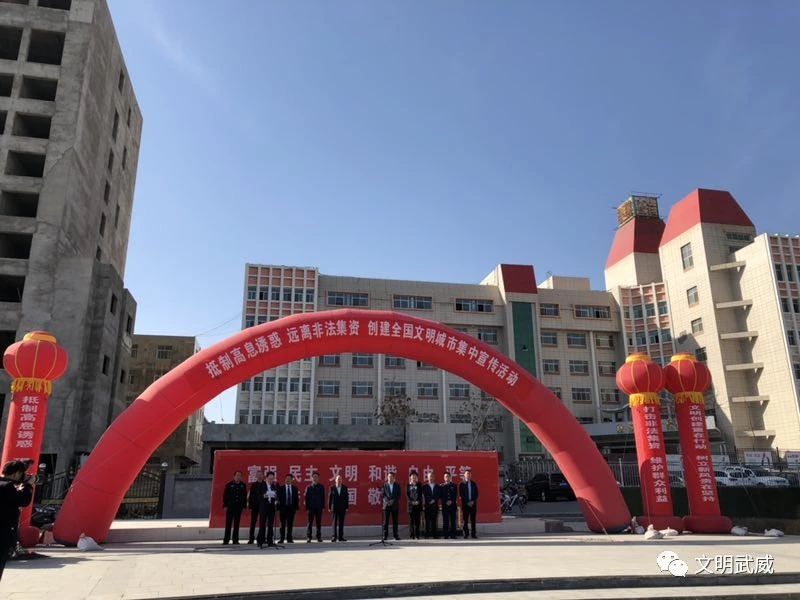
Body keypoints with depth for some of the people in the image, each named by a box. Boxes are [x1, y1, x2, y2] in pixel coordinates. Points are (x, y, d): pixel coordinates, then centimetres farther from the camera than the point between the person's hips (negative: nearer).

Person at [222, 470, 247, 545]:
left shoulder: (243, 485, 7)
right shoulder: (229, 485, 0)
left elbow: (245, 496, 8)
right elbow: (225, 495, 0)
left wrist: (244, 506, 3)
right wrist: (225, 505, -6)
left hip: (239, 507, 2)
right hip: (230, 507, -2)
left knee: (237, 524, 5)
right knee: (228, 524, 0)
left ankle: (235, 540, 10)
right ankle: (226, 539, 5)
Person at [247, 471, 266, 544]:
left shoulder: (265, 484, 1)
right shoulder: (254, 485, 7)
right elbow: (250, 495, 5)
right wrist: (250, 505, -3)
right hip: (255, 505, 1)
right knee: (253, 522, 4)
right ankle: (251, 538, 8)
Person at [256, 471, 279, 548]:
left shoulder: (275, 487, 10)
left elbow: (276, 497, 9)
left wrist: (276, 501, -11)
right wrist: (264, 496, -26)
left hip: (272, 508, 4)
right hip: (263, 508, -3)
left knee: (271, 525, 5)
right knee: (262, 525, -4)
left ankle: (270, 541, 10)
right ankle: (260, 541, 0)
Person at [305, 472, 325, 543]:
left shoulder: (321, 487, 6)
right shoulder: (309, 488, 2)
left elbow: (323, 497, 6)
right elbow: (306, 498, 1)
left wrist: (323, 507, 0)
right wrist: (307, 508, -5)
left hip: (319, 508, 1)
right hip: (311, 508, -1)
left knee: (319, 523, 4)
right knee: (310, 523, -1)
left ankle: (319, 537, 11)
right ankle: (308, 537, 3)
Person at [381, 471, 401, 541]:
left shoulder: (397, 485, 8)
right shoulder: (384, 485, 5)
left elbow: (399, 495, 4)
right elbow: (383, 495, 3)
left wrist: (393, 501, -10)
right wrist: (387, 501, -13)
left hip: (395, 505, 1)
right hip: (386, 505, -1)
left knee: (395, 521, 2)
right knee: (386, 521, -2)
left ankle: (396, 535, 8)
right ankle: (385, 536, 2)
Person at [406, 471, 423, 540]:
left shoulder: (419, 485, 7)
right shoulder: (408, 485, 8)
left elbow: (421, 494, 2)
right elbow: (407, 494, 2)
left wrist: (418, 501, -12)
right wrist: (411, 501, -10)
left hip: (418, 504, 0)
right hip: (411, 505, 0)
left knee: (417, 521, -1)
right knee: (411, 521, 0)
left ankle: (417, 535, 2)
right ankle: (411, 535, 3)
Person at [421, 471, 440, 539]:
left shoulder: (437, 487, 10)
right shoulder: (424, 486, 5)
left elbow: (440, 495, 3)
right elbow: (424, 496, -4)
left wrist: (434, 500, -9)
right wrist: (430, 501, -12)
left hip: (435, 506, 1)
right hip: (428, 506, -1)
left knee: (434, 521, 3)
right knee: (427, 521, -2)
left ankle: (434, 535, 6)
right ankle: (427, 535, 2)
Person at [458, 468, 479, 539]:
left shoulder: (474, 484, 11)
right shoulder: (461, 484, 2)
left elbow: (476, 494, 9)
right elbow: (461, 495, -3)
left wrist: (473, 501, -6)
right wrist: (467, 502, -9)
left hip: (473, 504, 2)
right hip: (465, 504, -2)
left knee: (473, 519, 1)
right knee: (465, 520, -2)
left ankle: (473, 534, 3)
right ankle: (466, 534, 5)